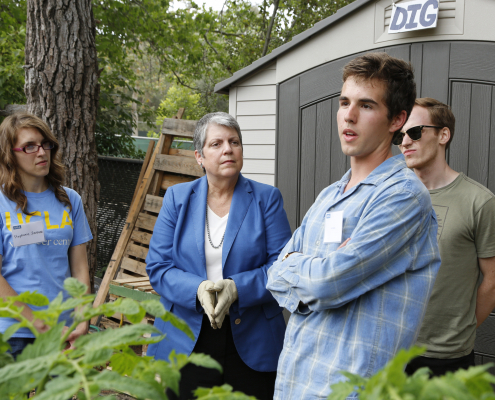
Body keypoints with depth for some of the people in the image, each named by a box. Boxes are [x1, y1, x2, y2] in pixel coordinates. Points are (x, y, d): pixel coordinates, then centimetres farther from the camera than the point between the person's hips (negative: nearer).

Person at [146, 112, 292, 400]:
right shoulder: (177, 198, 5)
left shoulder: (267, 199, 2)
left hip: (251, 343, 0)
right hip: (186, 341, 1)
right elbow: (158, 267, 0)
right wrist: (198, 290, -18)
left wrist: (236, 288, -20)